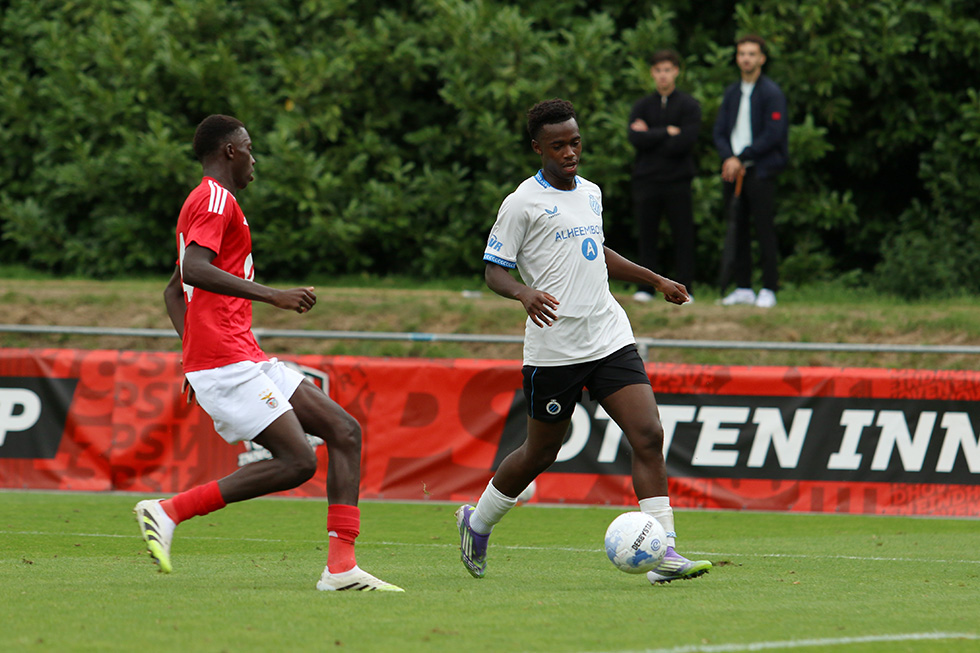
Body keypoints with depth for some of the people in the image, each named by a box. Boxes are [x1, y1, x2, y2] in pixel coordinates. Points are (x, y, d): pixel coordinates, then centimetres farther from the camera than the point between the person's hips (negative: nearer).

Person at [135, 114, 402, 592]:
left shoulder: (209, 202, 25)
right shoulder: (216, 199, -8)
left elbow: (174, 290, 30)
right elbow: (196, 269, -25)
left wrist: (194, 354, 23)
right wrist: (271, 296, -27)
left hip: (247, 361, 10)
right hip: (228, 363, -10)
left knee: (344, 432, 4)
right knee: (297, 461, -17)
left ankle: (341, 567, -4)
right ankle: (168, 512, -13)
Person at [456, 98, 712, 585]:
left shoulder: (590, 194, 14)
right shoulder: (523, 203, -7)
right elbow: (494, 270, -7)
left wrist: (655, 280, 32)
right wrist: (525, 293, -27)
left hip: (610, 339, 6)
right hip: (554, 350, -5)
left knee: (648, 435, -10)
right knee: (540, 453, 6)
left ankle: (663, 556, -13)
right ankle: (477, 522, 33)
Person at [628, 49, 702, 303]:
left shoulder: (689, 105, 3)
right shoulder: (642, 106, 12)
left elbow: (685, 141, -11)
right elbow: (635, 138, -4)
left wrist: (651, 137, -6)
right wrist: (667, 133, -9)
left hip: (677, 180, -2)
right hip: (647, 179, 2)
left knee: (683, 235, -3)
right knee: (647, 236, 2)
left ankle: (685, 288, 1)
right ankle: (646, 287, 7)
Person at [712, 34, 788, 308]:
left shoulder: (772, 93, -4)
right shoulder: (731, 93, 16)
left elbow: (773, 134, -11)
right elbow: (719, 131, 14)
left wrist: (741, 158, -11)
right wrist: (728, 158, -5)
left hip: (760, 170, -6)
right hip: (733, 171, 6)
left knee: (764, 230, -7)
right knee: (737, 231, 5)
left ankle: (769, 289, -6)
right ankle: (743, 288, 9)